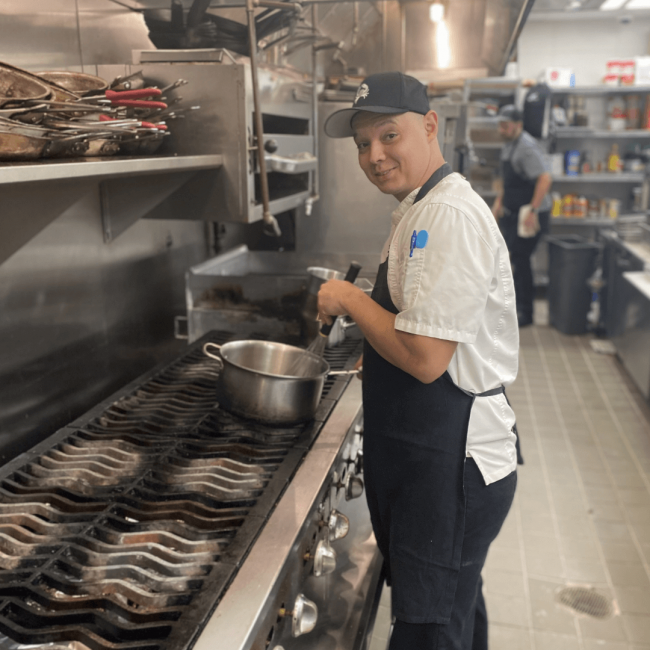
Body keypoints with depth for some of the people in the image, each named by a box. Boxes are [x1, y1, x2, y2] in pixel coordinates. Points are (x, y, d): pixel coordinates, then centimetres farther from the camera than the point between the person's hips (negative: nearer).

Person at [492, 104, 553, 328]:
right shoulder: (509, 145, 12)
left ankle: (525, 313, 3)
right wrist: (499, 200, 18)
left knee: (520, 260, -6)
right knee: (513, 258, 14)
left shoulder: (527, 147, -18)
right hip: (512, 213, 10)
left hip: (528, 215, -10)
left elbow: (545, 179, -28)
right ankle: (515, 305, 27)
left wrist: (533, 211, -29)